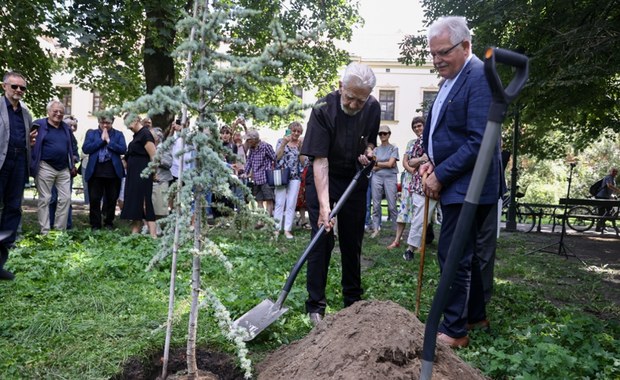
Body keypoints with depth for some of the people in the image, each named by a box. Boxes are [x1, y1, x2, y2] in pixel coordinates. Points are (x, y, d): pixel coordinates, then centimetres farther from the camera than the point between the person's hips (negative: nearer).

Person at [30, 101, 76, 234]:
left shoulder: (67, 128, 14)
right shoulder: (39, 125, -3)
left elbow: (71, 147, 19)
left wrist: (73, 164, 14)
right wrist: (33, 165, -12)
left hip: (64, 169, 5)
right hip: (46, 168, -5)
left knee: (66, 198, 3)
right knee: (44, 199, -1)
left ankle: (60, 229, 12)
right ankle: (45, 231, 4)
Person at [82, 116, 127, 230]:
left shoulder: (118, 134, 9)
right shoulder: (91, 133, 10)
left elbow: (123, 150, -6)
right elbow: (85, 149, -4)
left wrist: (108, 140, -9)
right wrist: (101, 140, -7)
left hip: (113, 172, 0)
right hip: (95, 172, 0)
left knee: (112, 199, 8)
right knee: (94, 200, 1)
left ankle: (109, 223, 22)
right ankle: (95, 225, 11)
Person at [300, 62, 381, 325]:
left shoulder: (373, 109, -7)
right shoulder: (323, 110, -23)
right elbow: (320, 160, -28)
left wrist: (368, 153, -12)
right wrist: (323, 205, -35)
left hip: (355, 179, 4)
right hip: (323, 179, -4)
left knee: (353, 241, 8)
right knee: (322, 239, -9)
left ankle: (353, 300, 22)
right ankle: (315, 305, 1)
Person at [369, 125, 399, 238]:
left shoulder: (394, 148, 4)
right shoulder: (376, 149, 11)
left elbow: (390, 164, -7)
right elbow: (373, 167, 3)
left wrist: (377, 163, 0)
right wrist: (385, 165, -8)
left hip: (390, 178, -3)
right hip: (376, 178, 3)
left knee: (392, 206, -4)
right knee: (376, 205, 2)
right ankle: (376, 229, 7)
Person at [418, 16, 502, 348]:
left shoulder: (480, 76, -15)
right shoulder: (450, 80, 14)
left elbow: (478, 142, -22)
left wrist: (440, 175, -18)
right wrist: (432, 162, 6)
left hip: (466, 185, -10)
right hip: (451, 183, 10)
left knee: (452, 255, -6)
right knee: (463, 253, 18)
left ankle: (454, 330, 7)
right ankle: (475, 315, 33)